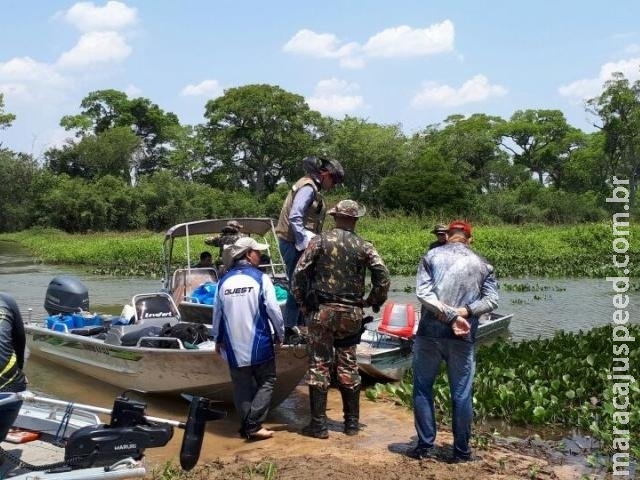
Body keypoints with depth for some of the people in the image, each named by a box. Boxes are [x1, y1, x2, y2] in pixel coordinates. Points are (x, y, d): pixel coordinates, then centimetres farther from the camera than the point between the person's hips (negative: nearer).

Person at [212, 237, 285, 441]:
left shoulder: (224, 281, 3)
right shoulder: (261, 278, -9)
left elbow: (217, 313, 10)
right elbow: (273, 310, -10)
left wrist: (218, 339, 23)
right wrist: (280, 334, 5)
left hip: (234, 346, 4)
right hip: (259, 344, -4)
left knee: (242, 386, 14)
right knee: (266, 382, 8)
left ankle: (246, 426, 17)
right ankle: (254, 425, -2)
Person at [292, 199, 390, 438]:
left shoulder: (320, 241, -3)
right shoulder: (364, 246, 1)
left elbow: (299, 273, -7)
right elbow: (383, 277, -5)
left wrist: (303, 302, 5)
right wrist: (373, 301, 10)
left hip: (322, 311, -2)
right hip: (351, 313, 2)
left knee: (319, 366, 4)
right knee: (348, 367, 12)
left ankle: (318, 424, 6)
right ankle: (352, 423, 19)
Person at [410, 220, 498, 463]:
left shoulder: (431, 256, 2)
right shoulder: (482, 264, 8)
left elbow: (423, 292, -11)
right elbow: (491, 300, -1)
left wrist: (451, 315, -13)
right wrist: (465, 311, -10)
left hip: (429, 332, -1)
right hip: (463, 337, 1)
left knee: (422, 389, 12)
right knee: (461, 394, 10)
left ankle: (425, 445, 15)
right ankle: (461, 450, 18)